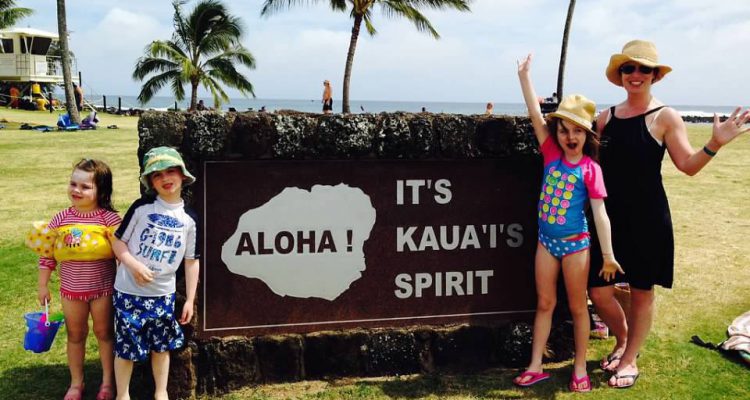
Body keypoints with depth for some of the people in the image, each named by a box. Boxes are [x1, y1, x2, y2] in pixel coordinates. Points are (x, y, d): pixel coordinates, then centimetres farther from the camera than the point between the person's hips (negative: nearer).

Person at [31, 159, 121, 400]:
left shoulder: (109, 218, -14)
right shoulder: (61, 219, -4)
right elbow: (47, 254, 3)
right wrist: (43, 285, 5)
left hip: (102, 288, -3)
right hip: (71, 289, 3)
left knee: (104, 333, 12)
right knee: (75, 336, 16)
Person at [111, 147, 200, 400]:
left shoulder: (189, 218, -1)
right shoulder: (142, 207, -8)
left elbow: (191, 262, 3)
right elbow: (118, 242, -3)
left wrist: (190, 299, 3)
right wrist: (135, 266, -20)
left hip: (164, 294, 3)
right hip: (129, 291, -2)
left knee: (162, 346, 14)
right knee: (126, 346, 5)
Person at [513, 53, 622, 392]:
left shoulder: (591, 169, -10)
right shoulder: (551, 155, -1)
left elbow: (600, 214, -11)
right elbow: (536, 116, -7)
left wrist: (608, 254, -14)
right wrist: (524, 76, -12)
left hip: (575, 243, -3)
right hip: (546, 240, 4)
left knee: (577, 306, 8)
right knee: (544, 303, 11)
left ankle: (580, 368, 20)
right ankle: (536, 366, 18)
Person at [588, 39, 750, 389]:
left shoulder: (665, 117, -3)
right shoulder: (606, 118, 7)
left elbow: (688, 165, -7)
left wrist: (715, 144, -25)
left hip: (647, 218, -3)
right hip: (610, 216, 3)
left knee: (641, 291, 8)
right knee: (599, 292, 3)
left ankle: (629, 359, 27)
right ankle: (622, 341, 33)